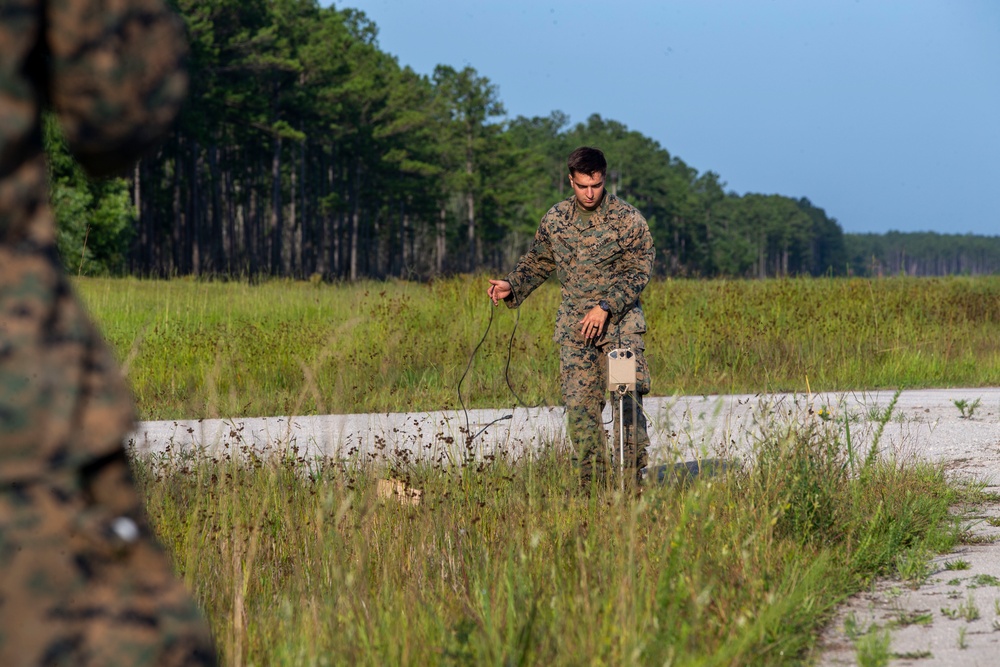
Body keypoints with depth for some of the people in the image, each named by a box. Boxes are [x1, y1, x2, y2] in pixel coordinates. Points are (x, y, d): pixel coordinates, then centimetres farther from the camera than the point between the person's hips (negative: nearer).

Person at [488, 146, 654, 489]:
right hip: (574, 326, 3)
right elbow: (538, 261, 20)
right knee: (579, 405, -2)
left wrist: (605, 307, -16)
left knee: (627, 401, -10)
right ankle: (591, 483, 4)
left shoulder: (628, 219, -5)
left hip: (619, 322, -3)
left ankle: (633, 481, -4)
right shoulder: (555, 219, 7)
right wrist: (511, 286, 3)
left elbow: (638, 272, -7)